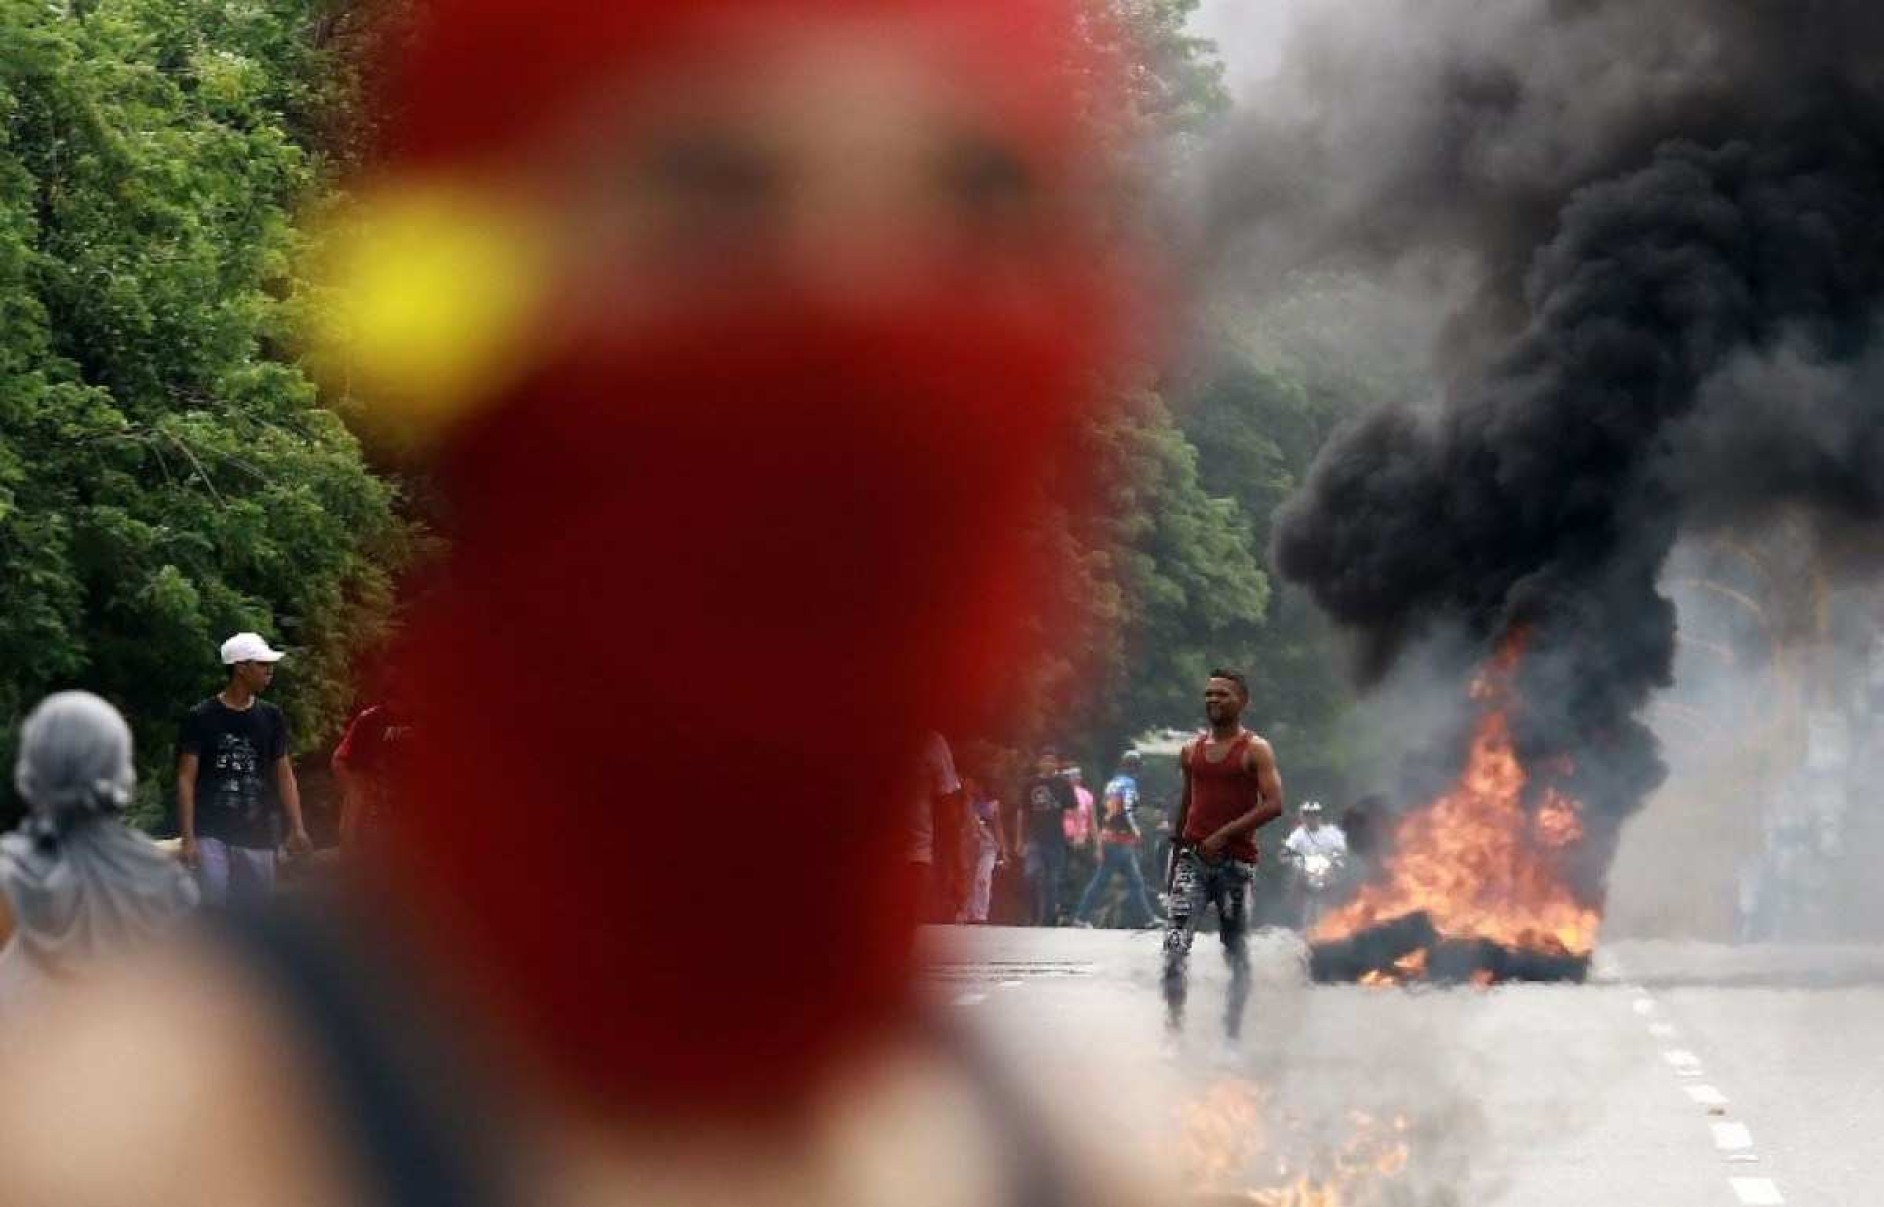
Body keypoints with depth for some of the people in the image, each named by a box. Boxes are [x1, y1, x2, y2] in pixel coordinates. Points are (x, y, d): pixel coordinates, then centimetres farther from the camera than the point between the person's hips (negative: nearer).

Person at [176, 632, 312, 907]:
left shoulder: (271, 717, 10)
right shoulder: (201, 718, -2)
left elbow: (284, 774, 11)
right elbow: (186, 779, -3)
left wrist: (297, 828, 0)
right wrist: (188, 838, -10)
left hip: (258, 837, 4)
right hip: (211, 835, -4)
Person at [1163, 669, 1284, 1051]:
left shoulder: (1255, 751, -1)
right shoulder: (1191, 751, 14)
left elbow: (1273, 804, -12)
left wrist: (1225, 833, -18)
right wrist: (1174, 856, 20)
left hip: (1236, 860, -3)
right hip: (1193, 858, 3)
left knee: (1237, 951, 4)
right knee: (1175, 942, -15)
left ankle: (1232, 1033, 12)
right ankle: (1173, 1023, -16)